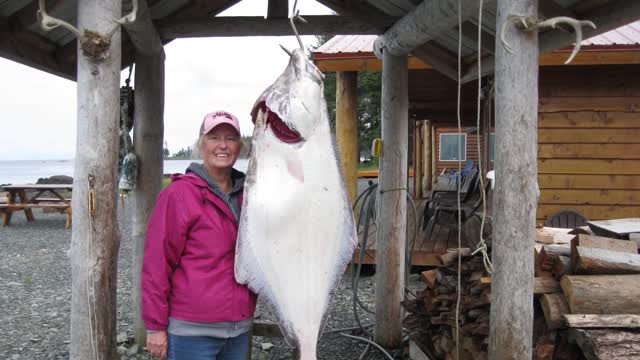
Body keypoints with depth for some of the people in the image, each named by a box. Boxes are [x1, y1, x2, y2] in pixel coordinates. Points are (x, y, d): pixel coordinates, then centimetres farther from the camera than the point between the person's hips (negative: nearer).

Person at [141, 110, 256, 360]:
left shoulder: (245, 194, 7)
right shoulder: (178, 194, -10)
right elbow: (156, 265, -11)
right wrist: (155, 327, -11)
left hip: (239, 329, 6)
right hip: (192, 331, -6)